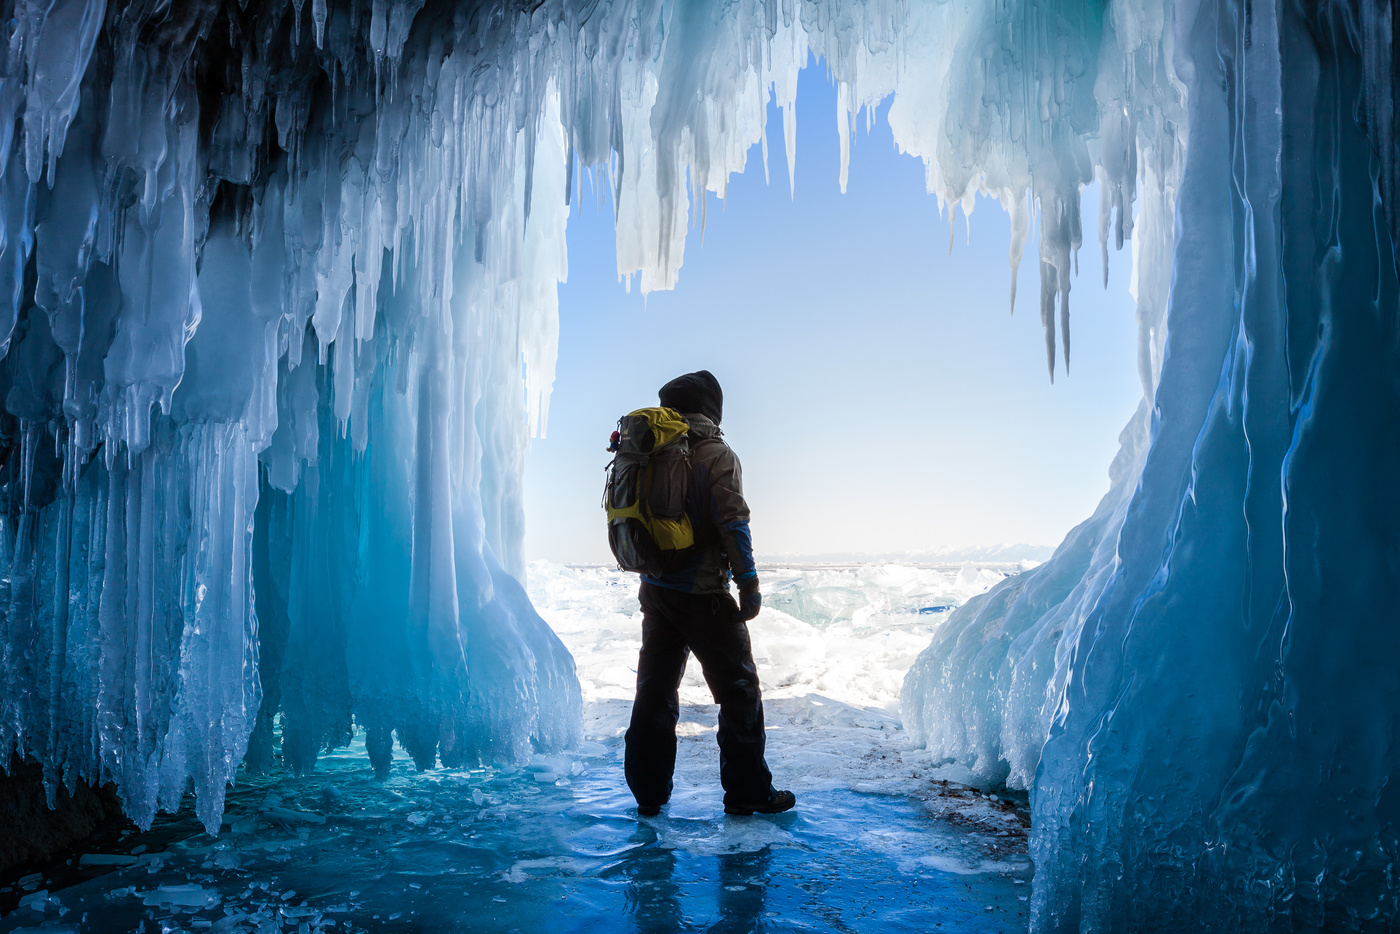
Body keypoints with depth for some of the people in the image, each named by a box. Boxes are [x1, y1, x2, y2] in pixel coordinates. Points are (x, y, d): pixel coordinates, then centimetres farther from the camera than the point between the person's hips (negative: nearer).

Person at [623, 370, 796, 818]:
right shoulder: (716, 454, -10)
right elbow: (733, 524, -17)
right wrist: (749, 585, -11)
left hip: (655, 591, 6)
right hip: (702, 594, -6)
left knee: (655, 689, 13)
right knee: (738, 690, 6)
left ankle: (649, 793, 20)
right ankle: (747, 792, 11)